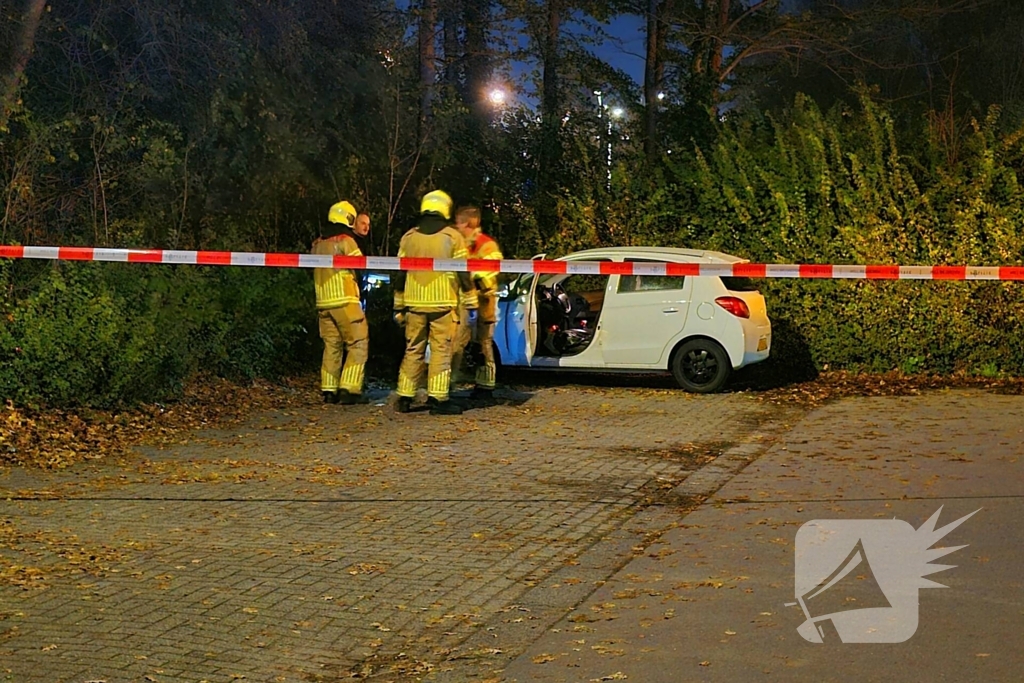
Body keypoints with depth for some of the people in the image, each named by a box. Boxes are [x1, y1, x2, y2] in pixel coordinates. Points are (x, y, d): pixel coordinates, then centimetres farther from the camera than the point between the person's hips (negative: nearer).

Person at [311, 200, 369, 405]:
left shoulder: (318, 244, 12)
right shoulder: (345, 241, -7)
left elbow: (316, 271, 11)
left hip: (323, 302, 7)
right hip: (345, 301, -7)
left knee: (331, 346, 12)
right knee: (358, 344, -2)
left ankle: (329, 391, 11)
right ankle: (349, 389, -9)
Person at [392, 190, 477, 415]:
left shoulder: (409, 237, 8)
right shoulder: (452, 237, -3)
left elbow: (400, 275, 10)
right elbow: (463, 273, -4)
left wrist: (399, 306, 16)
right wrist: (471, 303, 2)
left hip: (414, 304, 4)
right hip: (443, 304, -3)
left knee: (413, 351, 11)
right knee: (441, 351, -1)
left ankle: (404, 397, 11)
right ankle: (438, 399, -5)